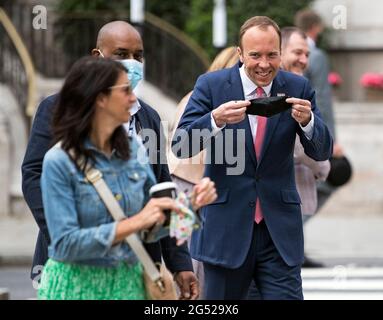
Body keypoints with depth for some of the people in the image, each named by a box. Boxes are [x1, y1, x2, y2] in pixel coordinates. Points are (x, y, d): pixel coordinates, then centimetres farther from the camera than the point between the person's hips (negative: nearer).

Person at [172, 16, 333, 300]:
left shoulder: (297, 88, 2)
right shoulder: (211, 85, -3)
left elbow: (322, 152, 1)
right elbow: (181, 146, -9)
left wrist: (306, 121, -21)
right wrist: (216, 120, -28)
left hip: (280, 230, 1)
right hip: (226, 227, -1)